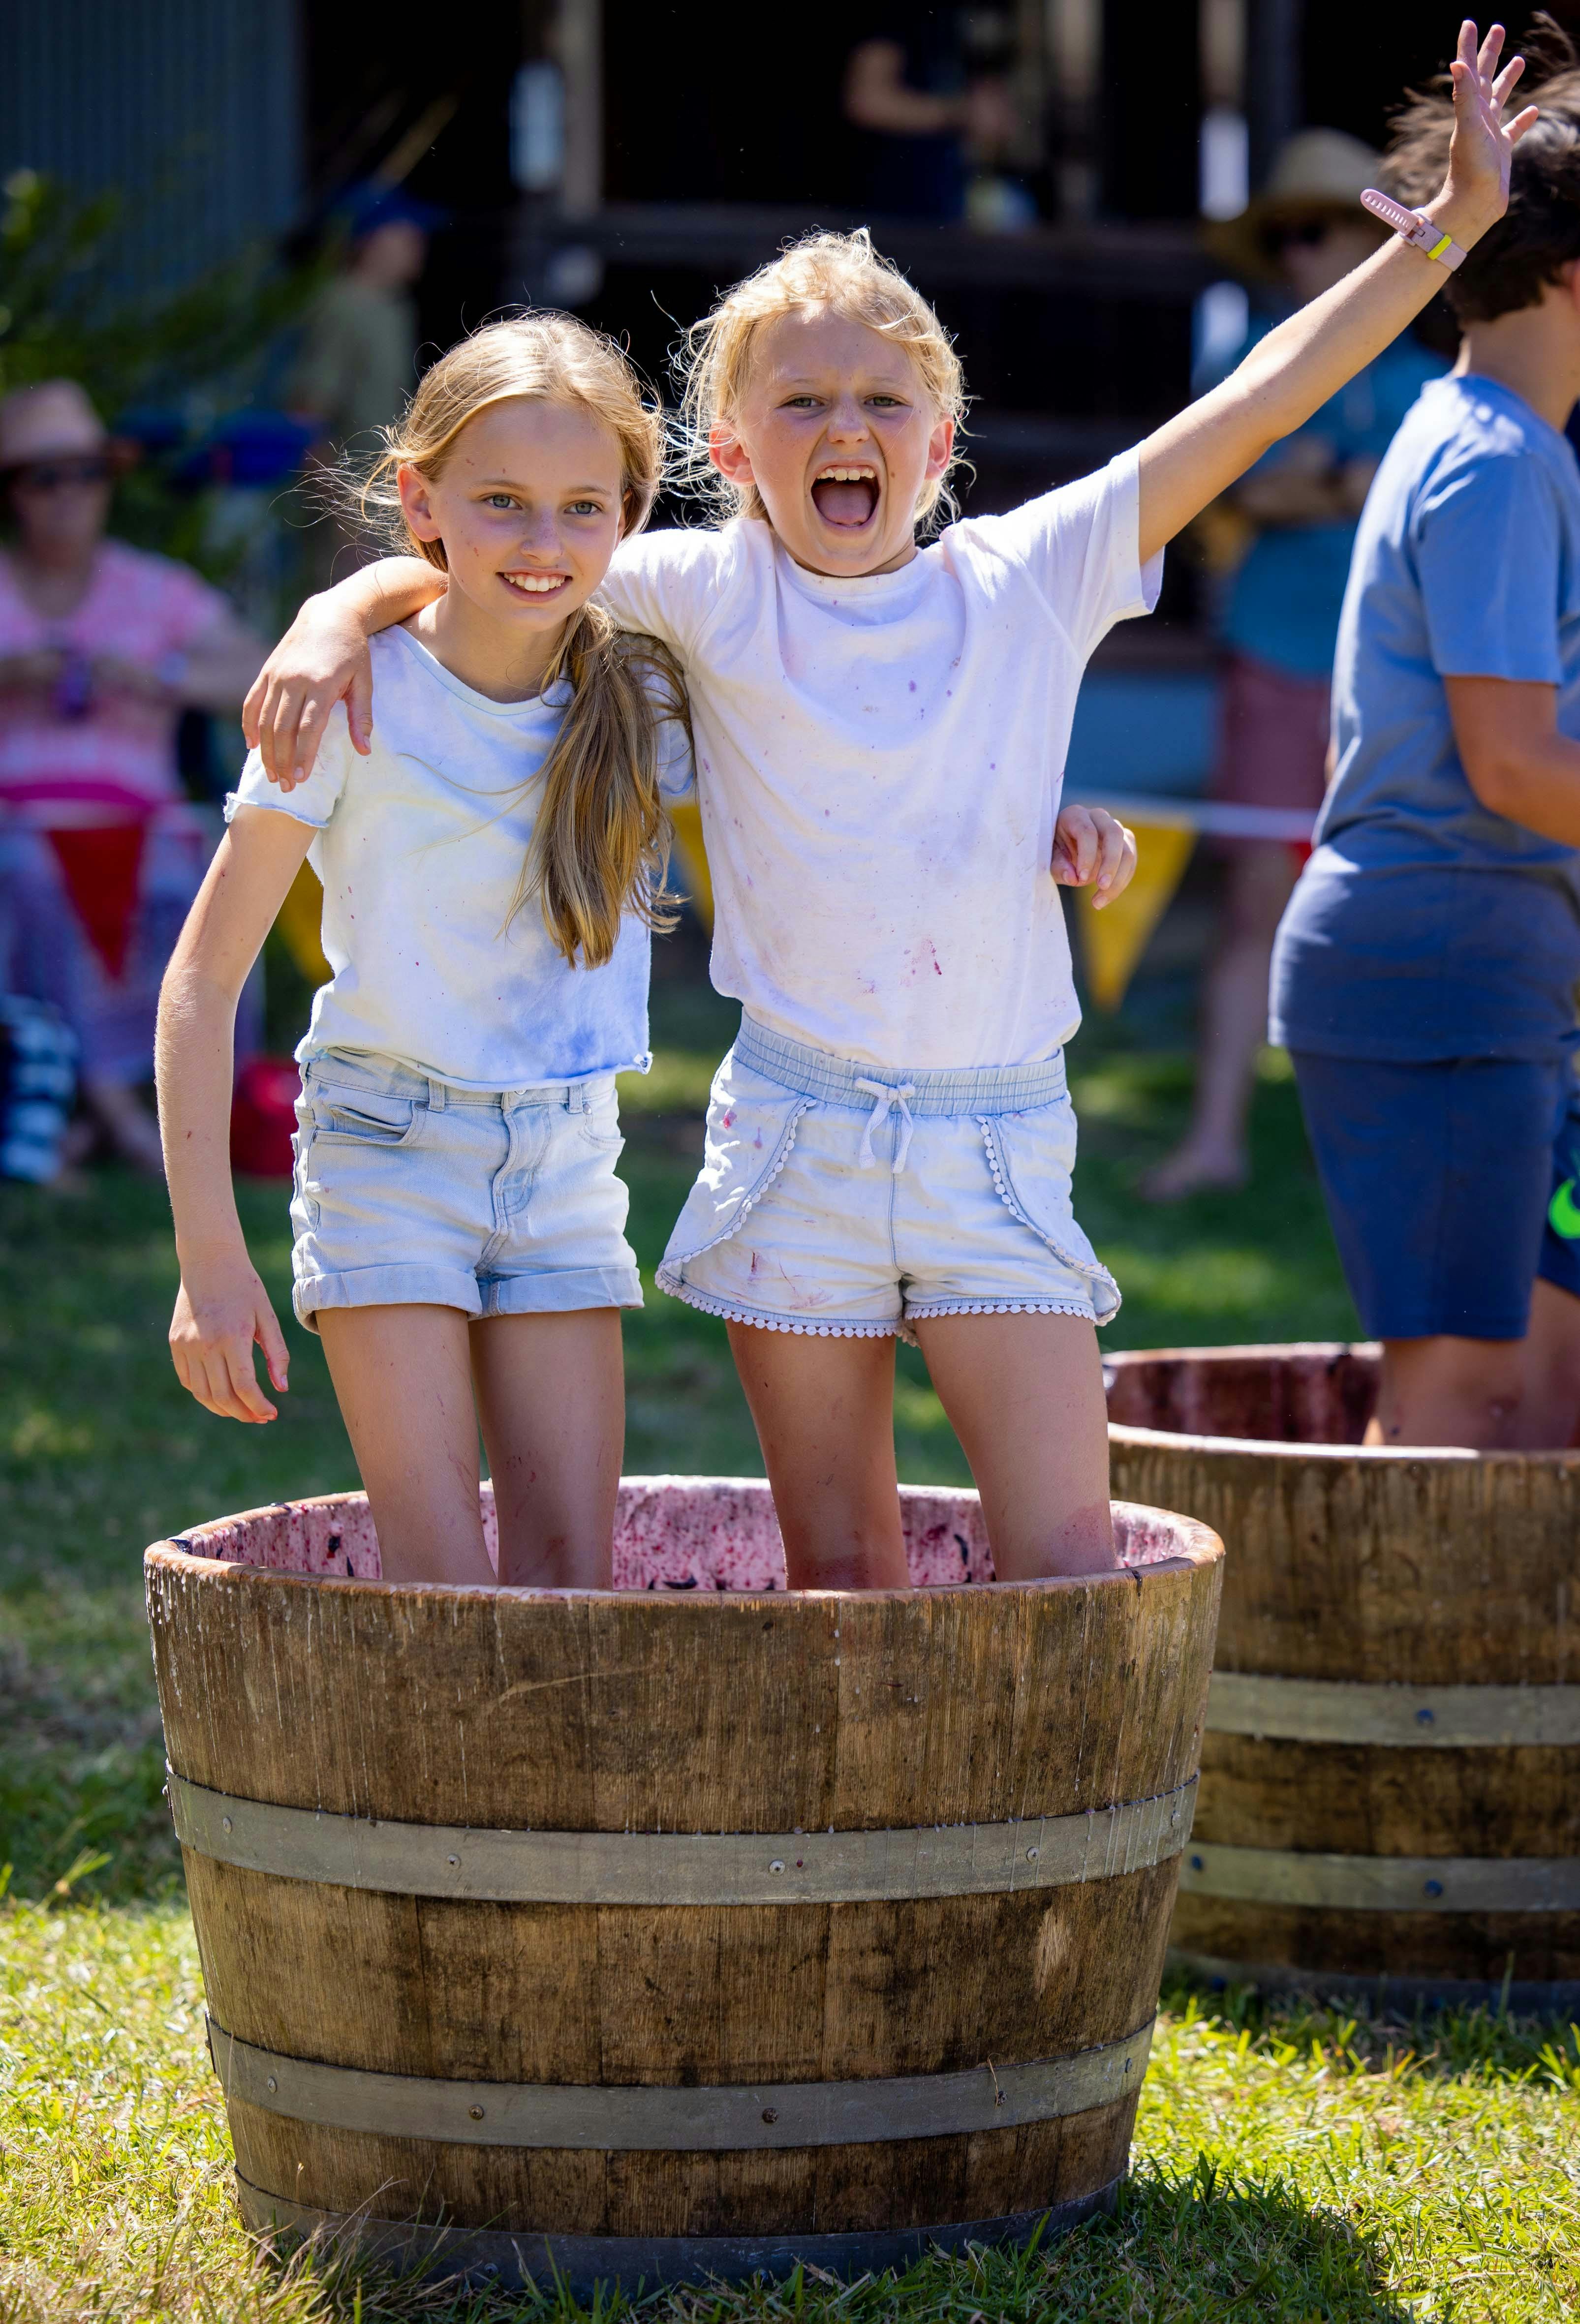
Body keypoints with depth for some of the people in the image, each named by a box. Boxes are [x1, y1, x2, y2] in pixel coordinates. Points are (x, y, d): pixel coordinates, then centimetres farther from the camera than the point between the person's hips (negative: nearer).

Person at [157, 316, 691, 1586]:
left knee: (573, 1576, -1)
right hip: (390, 1147, -3)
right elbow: (204, 978, -9)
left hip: (566, 1161, 3)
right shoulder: (358, 701, -13)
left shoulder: (646, 701, -3)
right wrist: (210, 1255, -12)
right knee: (441, 1589, -11)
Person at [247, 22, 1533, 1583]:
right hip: (799, 1142, 0)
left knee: (1070, 1560, -6)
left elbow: (1258, 405, 2)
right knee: (839, 1574, 6)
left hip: (1001, 1143, 0)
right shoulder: (707, 595, 0)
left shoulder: (1030, 580, 2)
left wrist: (1454, 220, 1)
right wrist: (334, 624, -16)